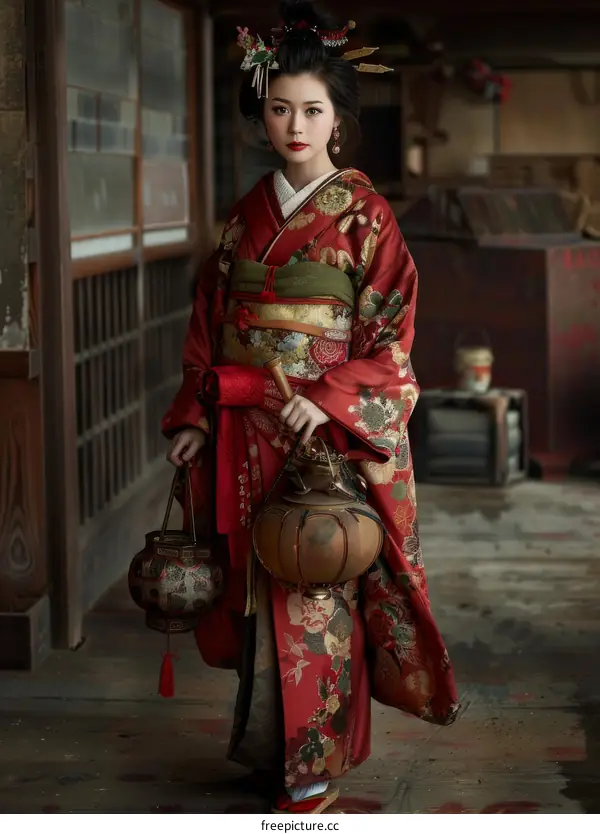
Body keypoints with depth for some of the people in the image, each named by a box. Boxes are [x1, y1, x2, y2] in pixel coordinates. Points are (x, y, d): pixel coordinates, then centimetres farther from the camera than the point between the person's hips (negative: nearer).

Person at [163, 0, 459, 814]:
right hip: (246, 436, 5)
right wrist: (195, 416, 4)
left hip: (329, 433, -5)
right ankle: (267, 740, 25)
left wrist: (330, 403, -22)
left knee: (316, 594, -1)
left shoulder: (364, 214, -5)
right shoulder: (248, 213, 10)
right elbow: (211, 321, 12)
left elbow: (390, 336, -8)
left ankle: (315, 769, 11)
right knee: (258, 586, 10)